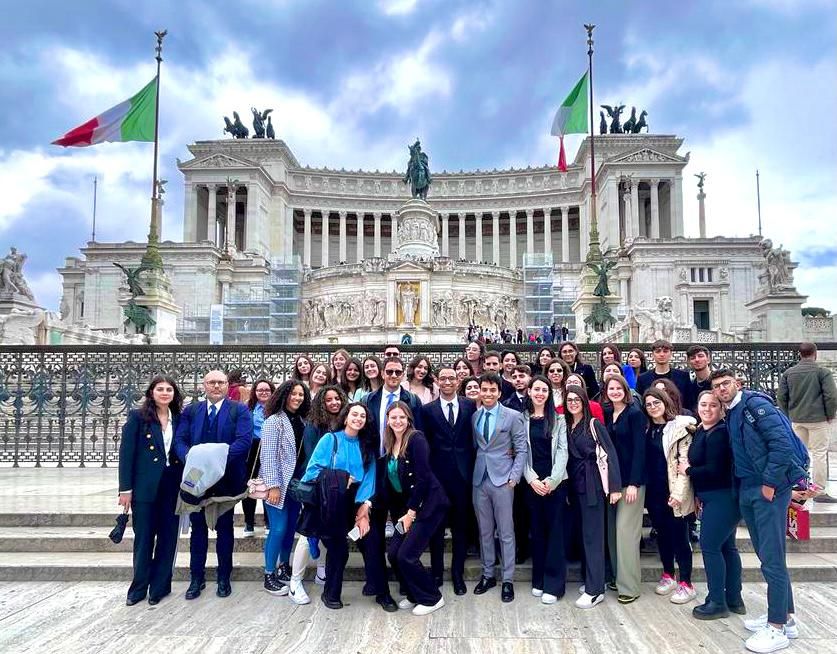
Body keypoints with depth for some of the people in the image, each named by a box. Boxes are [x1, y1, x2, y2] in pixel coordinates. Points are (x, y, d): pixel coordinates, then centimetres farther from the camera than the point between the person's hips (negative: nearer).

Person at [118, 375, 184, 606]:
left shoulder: (178, 419, 6)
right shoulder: (137, 417, -3)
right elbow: (126, 453, -5)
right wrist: (126, 488, -9)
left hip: (172, 486, 3)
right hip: (145, 487, -3)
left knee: (168, 537, 7)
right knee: (144, 538, 7)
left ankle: (159, 587, 21)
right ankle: (139, 588, 23)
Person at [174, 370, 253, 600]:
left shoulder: (240, 410, -2)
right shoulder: (190, 410, 8)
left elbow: (244, 440, -14)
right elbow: (179, 439, -1)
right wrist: (189, 458, -21)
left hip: (227, 478, -2)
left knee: (224, 527, 10)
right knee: (198, 527, 10)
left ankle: (224, 578, 22)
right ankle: (197, 578, 23)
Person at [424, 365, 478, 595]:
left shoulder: (470, 405, 4)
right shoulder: (428, 409, 2)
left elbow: (474, 437, 5)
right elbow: (425, 443, 2)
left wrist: (472, 468, -3)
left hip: (462, 474, 1)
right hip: (437, 474, 0)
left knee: (461, 526, 9)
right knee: (436, 526, 8)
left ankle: (458, 574, 22)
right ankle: (437, 572, 23)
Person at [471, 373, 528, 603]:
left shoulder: (513, 416, -5)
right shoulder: (474, 417, 8)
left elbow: (521, 449, -4)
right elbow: (475, 446, 12)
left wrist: (514, 477, -11)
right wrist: (473, 470, 0)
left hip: (502, 480, -4)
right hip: (479, 480, 4)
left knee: (506, 532, 2)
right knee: (484, 531, 12)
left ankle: (508, 580, 13)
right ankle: (488, 575, 25)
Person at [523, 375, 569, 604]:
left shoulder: (558, 419, 4)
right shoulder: (523, 419, 5)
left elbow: (562, 451, -2)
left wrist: (552, 480, -12)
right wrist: (532, 479, -9)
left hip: (555, 482, -1)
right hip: (532, 483, 1)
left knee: (555, 531, -1)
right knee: (537, 530, 8)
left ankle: (553, 584, 5)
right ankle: (538, 580, 18)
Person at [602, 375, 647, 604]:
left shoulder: (635, 413, -7)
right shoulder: (606, 413, 9)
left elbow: (639, 449, -12)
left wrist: (634, 483, -16)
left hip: (631, 479, -6)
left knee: (625, 530, -6)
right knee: (612, 530, 8)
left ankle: (629, 586, 3)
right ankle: (618, 577, 21)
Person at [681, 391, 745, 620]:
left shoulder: (719, 434, -19)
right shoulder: (701, 431, 10)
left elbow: (714, 470, -24)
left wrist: (688, 470, -9)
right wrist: (698, 494, 8)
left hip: (722, 498, -10)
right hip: (713, 498, 10)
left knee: (710, 546, -5)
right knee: (726, 546, 16)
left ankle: (717, 602, 6)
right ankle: (734, 599, 26)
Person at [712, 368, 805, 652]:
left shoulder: (755, 403, -11)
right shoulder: (730, 415, 14)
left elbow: (782, 442, -19)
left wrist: (770, 482, -17)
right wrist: (738, 488, 12)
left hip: (770, 489, -9)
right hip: (747, 490, 9)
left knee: (772, 559, -4)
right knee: (768, 556, 15)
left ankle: (777, 628, 6)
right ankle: (786, 616, 28)